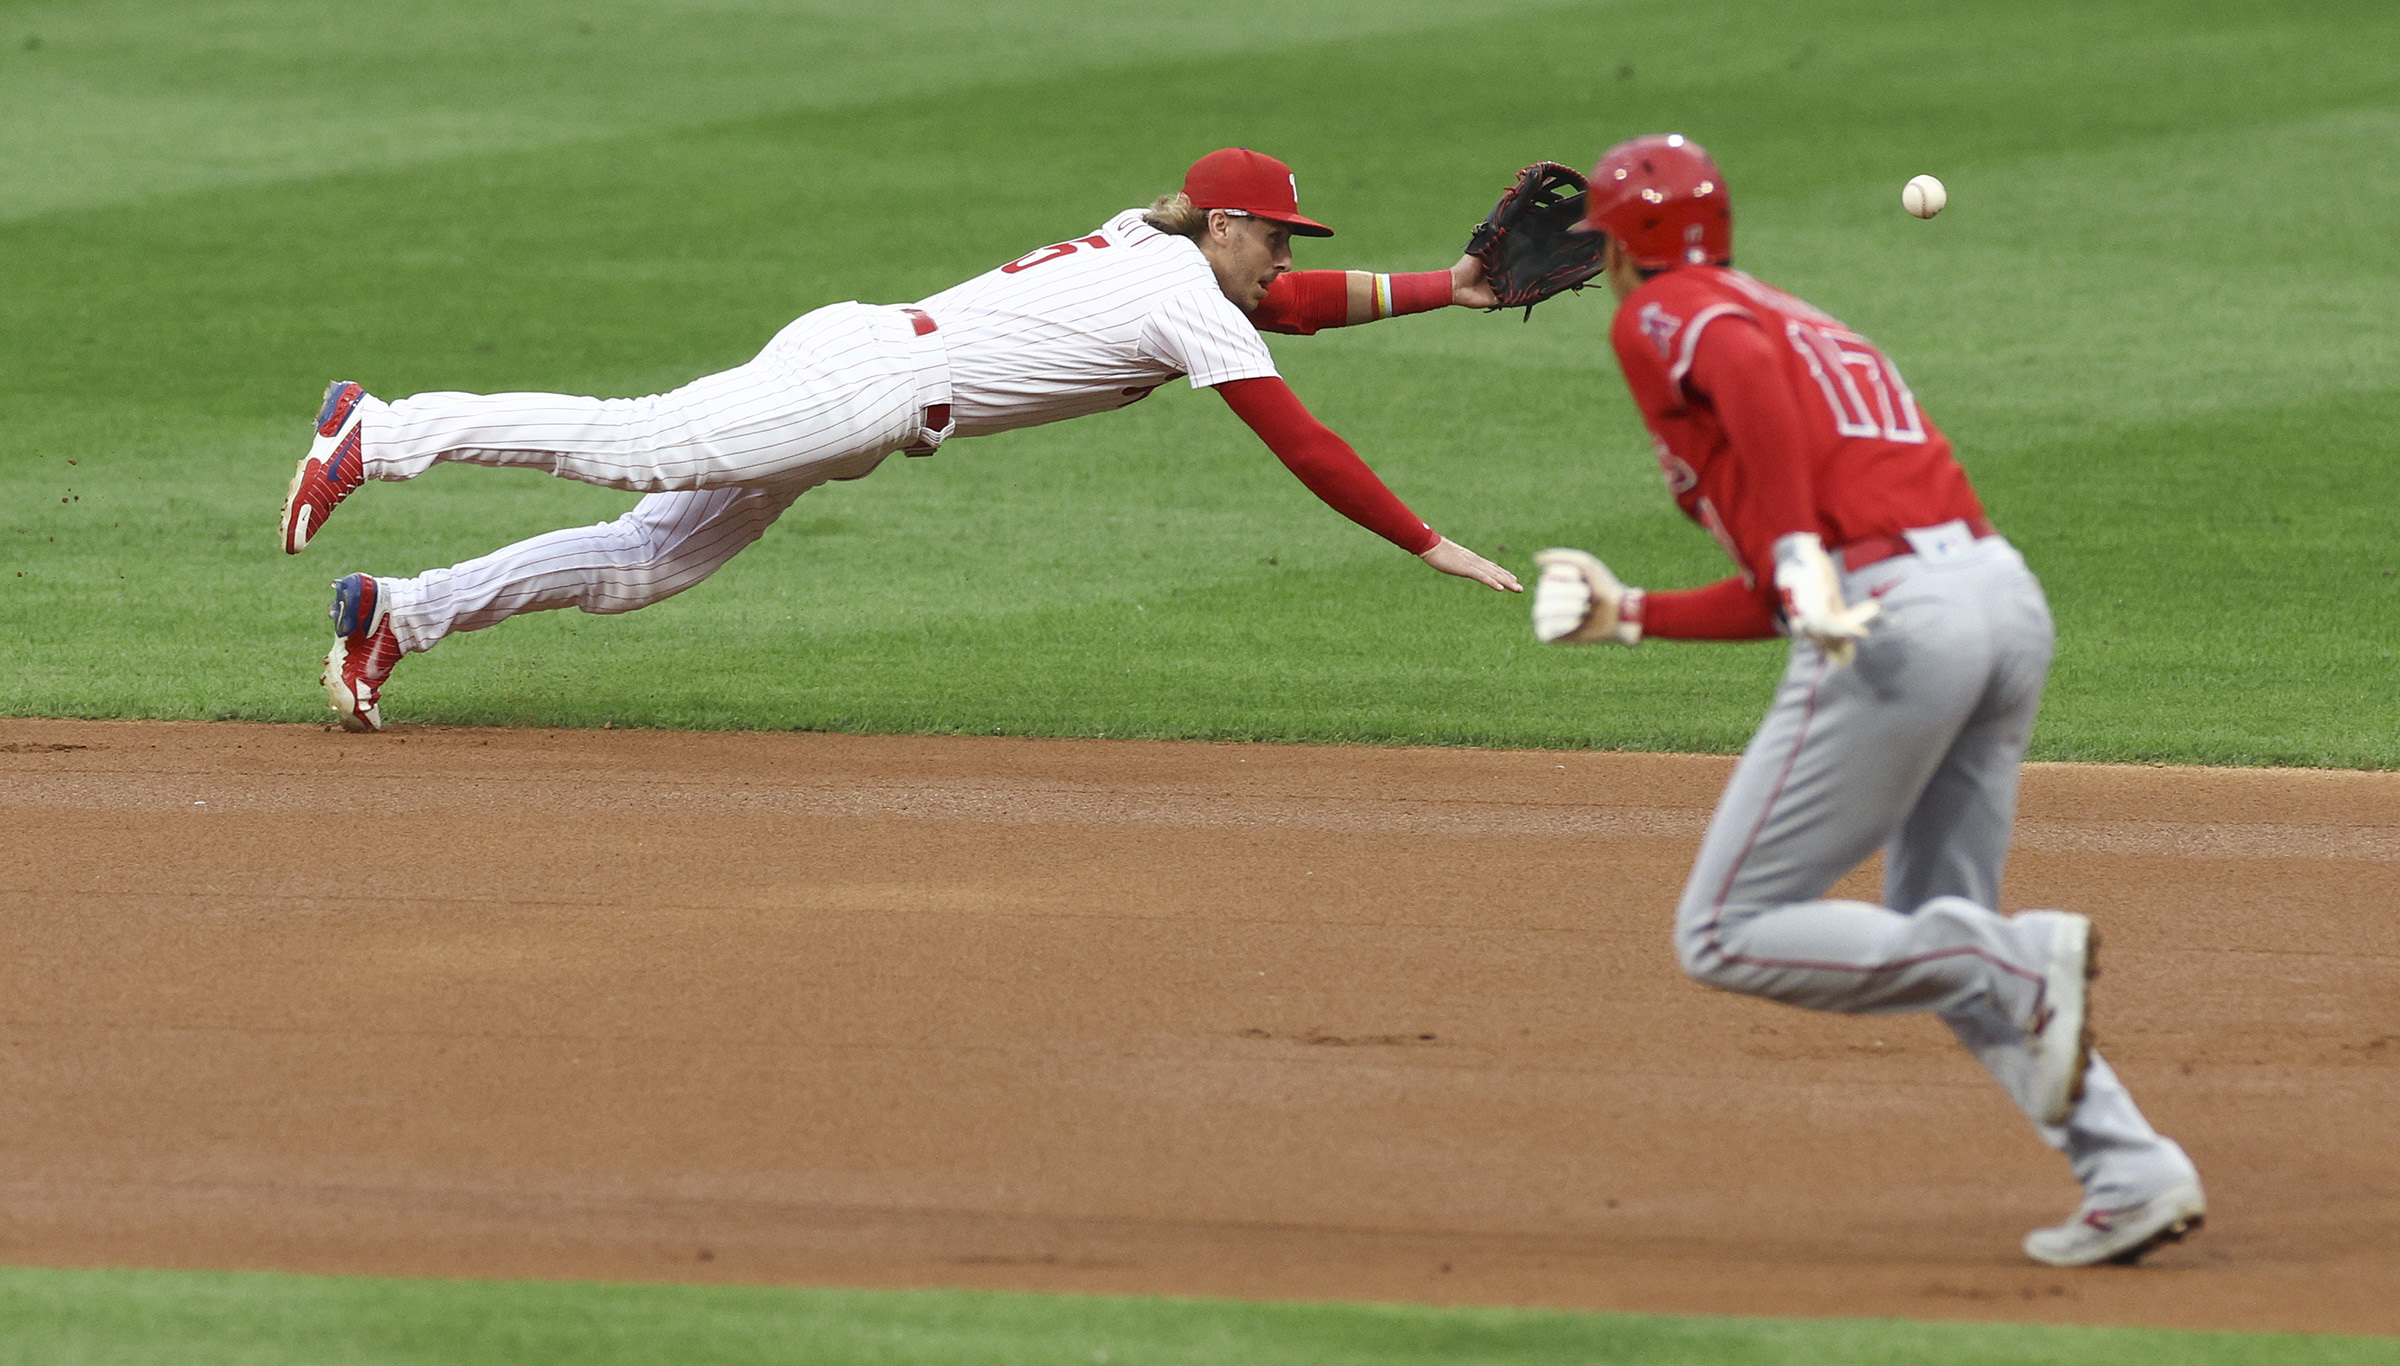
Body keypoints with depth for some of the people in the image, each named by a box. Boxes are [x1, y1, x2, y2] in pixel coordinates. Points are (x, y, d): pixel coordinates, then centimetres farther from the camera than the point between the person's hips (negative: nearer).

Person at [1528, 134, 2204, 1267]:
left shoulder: (1656, 317, 7)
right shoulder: (1799, 321, 31)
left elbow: (1746, 365, -19)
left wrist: (1798, 549, -25)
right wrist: (1632, 615, 39)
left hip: (1892, 620, -8)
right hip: (2007, 594, 8)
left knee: (1727, 937, 0)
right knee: (1936, 941, 18)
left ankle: (2032, 963, -14)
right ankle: (2134, 1175, 4)